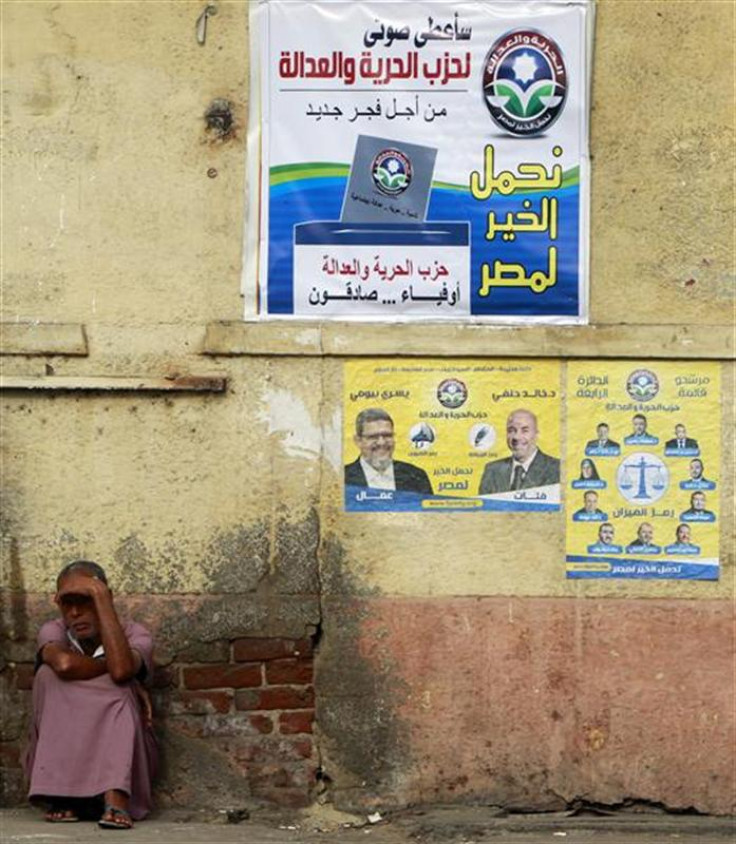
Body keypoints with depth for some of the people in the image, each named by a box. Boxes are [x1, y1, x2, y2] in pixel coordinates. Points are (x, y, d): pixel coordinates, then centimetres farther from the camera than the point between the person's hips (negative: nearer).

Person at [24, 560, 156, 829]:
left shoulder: (134, 634, -8)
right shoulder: (54, 631, -4)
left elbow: (121, 670, -34)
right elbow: (64, 663, -32)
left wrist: (100, 595, -30)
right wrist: (119, 674, -20)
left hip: (120, 755, -1)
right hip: (63, 758, 1)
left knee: (120, 688, -28)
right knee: (49, 674, -22)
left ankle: (116, 800, -41)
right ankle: (61, 794, -23)